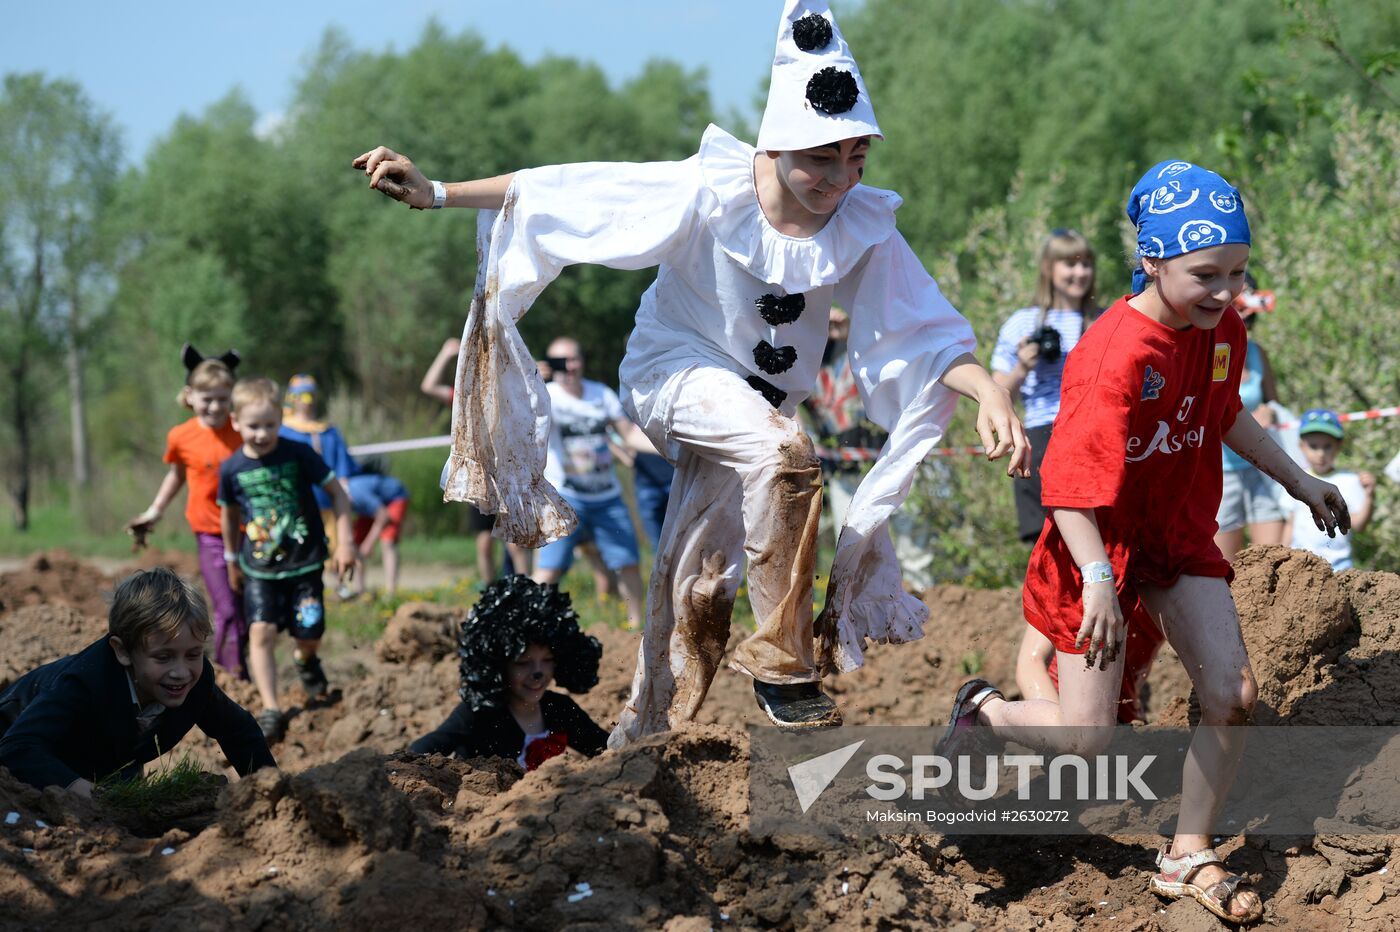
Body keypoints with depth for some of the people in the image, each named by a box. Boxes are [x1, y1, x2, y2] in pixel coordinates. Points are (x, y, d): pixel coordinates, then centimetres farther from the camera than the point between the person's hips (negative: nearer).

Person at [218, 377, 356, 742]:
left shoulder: (299, 455, -11)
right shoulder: (232, 469, -5)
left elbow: (337, 493, -2)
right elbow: (230, 516, 12)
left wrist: (344, 543, -6)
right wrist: (232, 562, 20)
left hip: (304, 562, -1)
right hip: (260, 568, 1)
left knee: (309, 634, 1)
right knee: (261, 631, -15)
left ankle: (306, 660, 39)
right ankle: (270, 709, -12)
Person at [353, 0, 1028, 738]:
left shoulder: (863, 227, -16)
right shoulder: (709, 193, -25)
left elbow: (922, 334, -16)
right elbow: (563, 191, -21)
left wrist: (988, 390, -35)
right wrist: (438, 194, -23)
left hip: (755, 400, 5)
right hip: (673, 369, -5)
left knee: (699, 584, 11)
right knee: (784, 455, -34)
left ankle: (644, 741, 30)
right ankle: (780, 664, -26)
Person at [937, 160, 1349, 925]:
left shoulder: (1223, 330, -4)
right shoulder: (1117, 355, -29)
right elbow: (1067, 481, -33)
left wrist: (1298, 480, 26)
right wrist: (1097, 579, -44)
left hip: (1181, 534, 7)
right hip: (1104, 542, -7)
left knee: (1232, 695, -5)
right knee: (1087, 739, -5)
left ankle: (1189, 856, 13)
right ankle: (982, 710, 27)